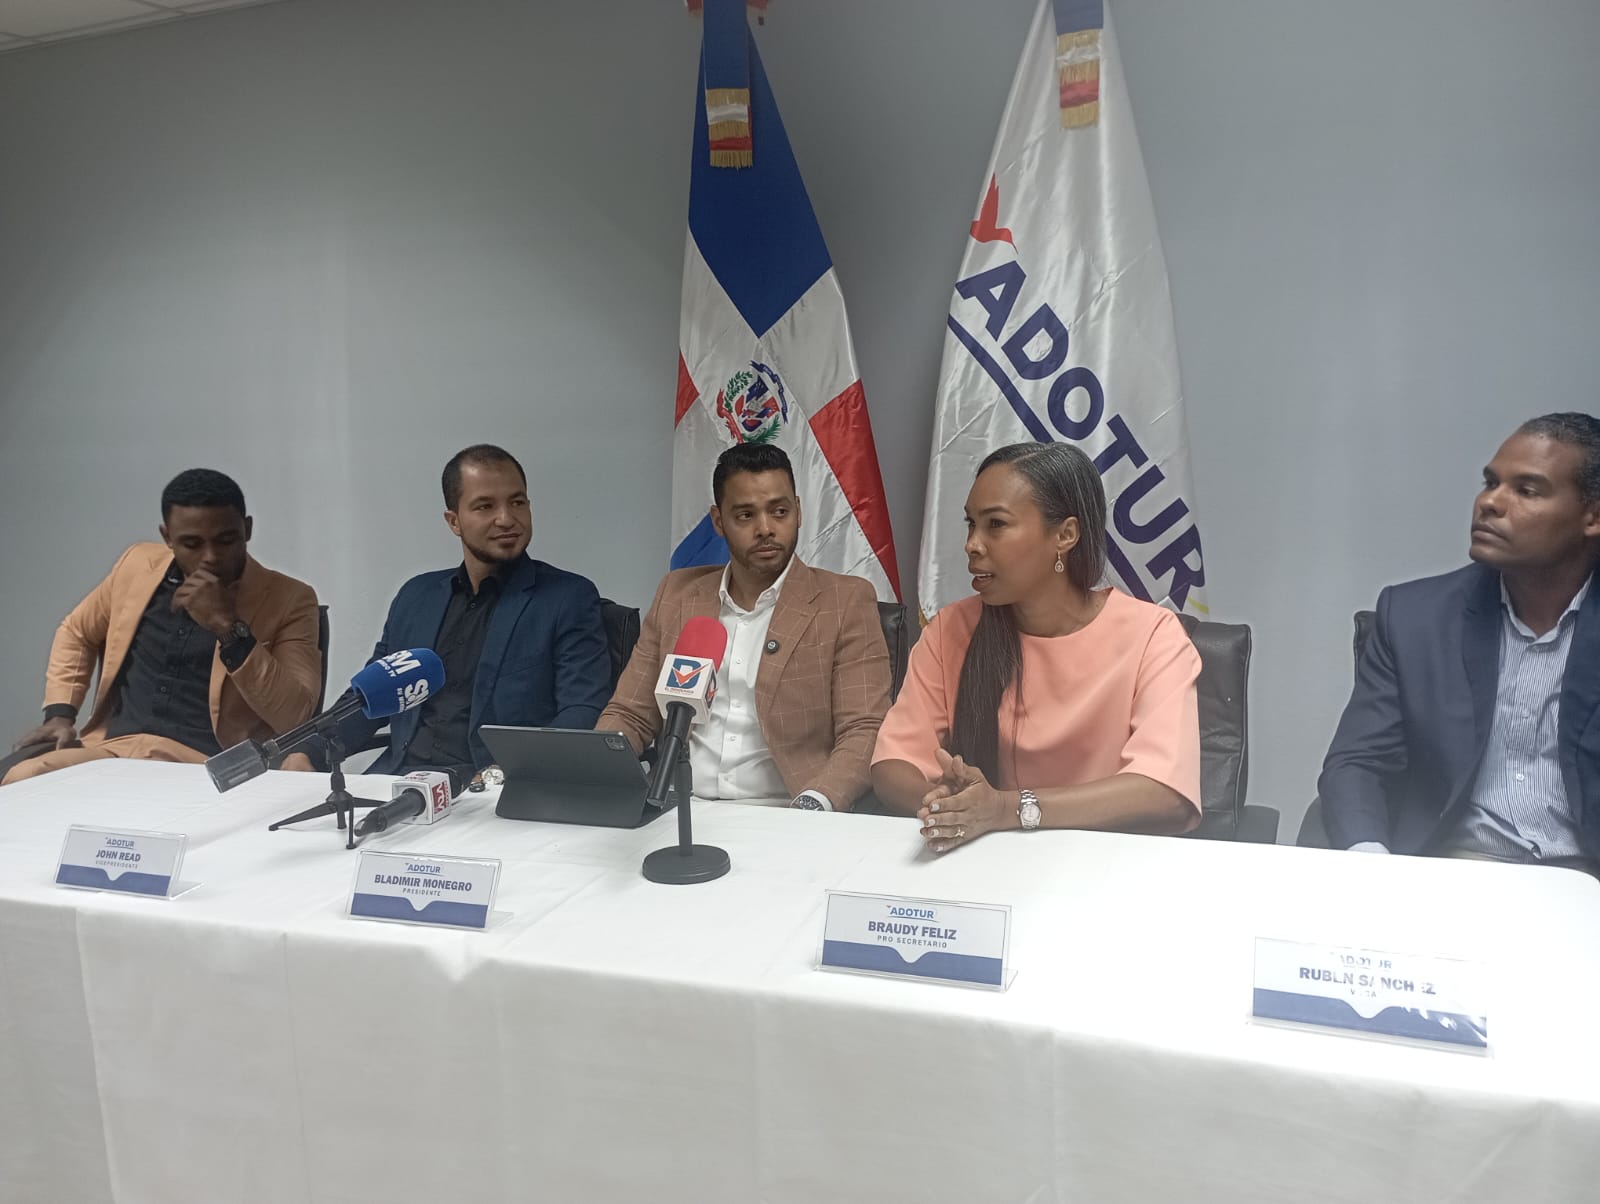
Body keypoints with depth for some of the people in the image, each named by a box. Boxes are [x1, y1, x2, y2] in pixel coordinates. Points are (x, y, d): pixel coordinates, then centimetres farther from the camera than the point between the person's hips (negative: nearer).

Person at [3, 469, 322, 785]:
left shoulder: (289, 600, -5)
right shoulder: (139, 564, 9)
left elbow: (295, 716, -15)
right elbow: (77, 632, 28)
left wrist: (230, 628, -22)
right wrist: (60, 712, 12)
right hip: (112, 748, 6)